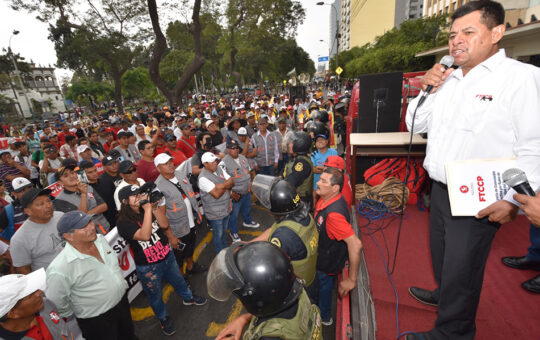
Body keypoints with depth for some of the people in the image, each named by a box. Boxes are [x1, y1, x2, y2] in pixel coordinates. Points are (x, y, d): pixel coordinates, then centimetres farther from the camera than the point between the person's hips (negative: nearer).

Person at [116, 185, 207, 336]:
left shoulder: (146, 209, -5)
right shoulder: (123, 223, -22)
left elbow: (164, 225, -9)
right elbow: (145, 235, -37)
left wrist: (154, 207, -20)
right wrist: (148, 209, -37)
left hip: (167, 256, 5)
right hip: (148, 268, -5)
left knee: (178, 280, 27)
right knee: (155, 296, 19)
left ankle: (188, 298, 55)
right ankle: (163, 318, 47)